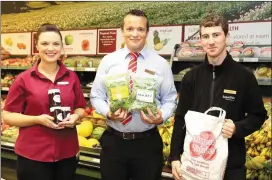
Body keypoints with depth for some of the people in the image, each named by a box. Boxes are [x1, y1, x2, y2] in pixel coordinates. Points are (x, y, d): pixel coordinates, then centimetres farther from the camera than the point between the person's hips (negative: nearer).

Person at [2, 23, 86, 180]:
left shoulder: (72, 77, 4)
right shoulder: (24, 79, -5)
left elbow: (80, 108, 13)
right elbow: (7, 116, -4)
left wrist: (75, 116, -8)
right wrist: (38, 119, -17)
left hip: (67, 153, 3)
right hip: (32, 155, -3)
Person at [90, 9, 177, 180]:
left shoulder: (161, 63, 1)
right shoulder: (108, 61, 3)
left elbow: (170, 99, 3)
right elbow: (96, 96, 5)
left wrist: (161, 116, -17)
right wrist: (108, 112, -14)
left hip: (148, 142, 0)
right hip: (113, 141, 1)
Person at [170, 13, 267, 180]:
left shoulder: (244, 76, -6)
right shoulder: (192, 77, 1)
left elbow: (258, 116, 1)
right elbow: (180, 119, 4)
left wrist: (237, 128, -19)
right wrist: (175, 156, 0)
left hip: (231, 162, -2)